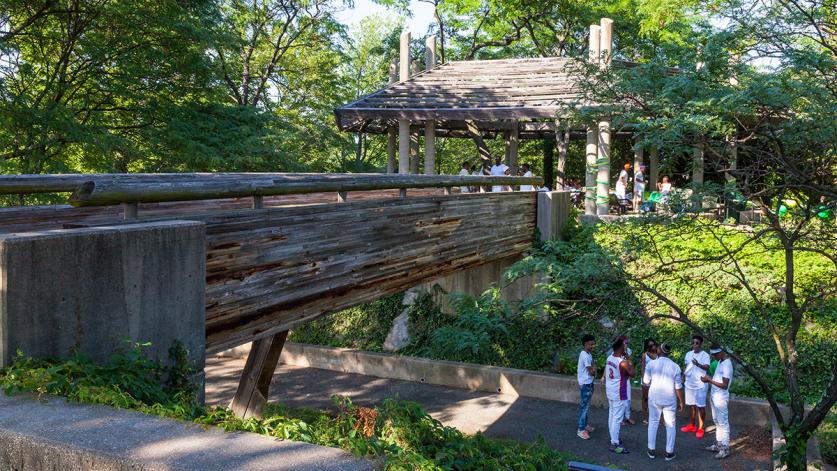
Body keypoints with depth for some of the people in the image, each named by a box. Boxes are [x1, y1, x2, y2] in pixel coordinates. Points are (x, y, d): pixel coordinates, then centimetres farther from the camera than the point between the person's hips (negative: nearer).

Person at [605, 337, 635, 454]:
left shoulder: (609, 358, 1)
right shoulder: (623, 362, -24)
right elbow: (633, 373, -12)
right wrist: (629, 361, -6)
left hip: (610, 391, 9)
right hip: (619, 394, -9)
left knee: (612, 416, 18)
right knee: (617, 418, -2)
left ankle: (614, 439, 31)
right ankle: (615, 445, 2)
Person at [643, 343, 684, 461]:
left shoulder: (651, 364, -9)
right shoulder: (675, 367, -9)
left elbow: (646, 382, -3)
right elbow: (678, 387, -6)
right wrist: (681, 401, 5)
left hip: (654, 398, 1)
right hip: (670, 400, -1)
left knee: (653, 422, 14)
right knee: (670, 425, 10)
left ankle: (651, 450, 18)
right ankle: (669, 453, 13)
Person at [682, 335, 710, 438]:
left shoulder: (705, 355, -13)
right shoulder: (688, 354, 5)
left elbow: (707, 368, -29)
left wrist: (698, 364, -47)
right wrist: (682, 379, 12)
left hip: (700, 385, -6)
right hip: (689, 384, 6)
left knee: (701, 407, 0)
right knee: (691, 405, 15)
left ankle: (700, 429, 7)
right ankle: (691, 425, 28)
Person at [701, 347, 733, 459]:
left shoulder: (727, 365, -21)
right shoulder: (720, 362, 8)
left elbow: (724, 385, -23)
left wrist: (709, 380, -21)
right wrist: (708, 379, 1)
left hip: (721, 398, -10)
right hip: (714, 396, 10)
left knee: (723, 423, -2)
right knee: (717, 421, 17)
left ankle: (725, 449, 3)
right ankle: (718, 444, 27)